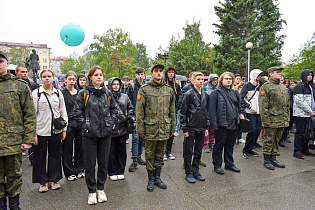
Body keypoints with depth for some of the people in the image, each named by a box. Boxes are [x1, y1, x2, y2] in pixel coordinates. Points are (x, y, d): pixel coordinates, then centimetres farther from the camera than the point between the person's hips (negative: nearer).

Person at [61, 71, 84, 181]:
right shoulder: (62, 93, -3)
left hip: (79, 123, 4)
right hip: (68, 124, -4)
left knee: (79, 147, 11)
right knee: (68, 149, 5)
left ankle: (79, 170, 25)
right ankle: (69, 172, 18)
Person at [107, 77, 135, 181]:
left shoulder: (125, 97, 11)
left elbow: (130, 109, 16)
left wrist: (132, 119, 3)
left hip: (122, 128, 3)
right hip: (110, 129, -3)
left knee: (122, 151, 11)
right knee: (111, 152, 6)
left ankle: (120, 171, 25)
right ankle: (112, 172, 22)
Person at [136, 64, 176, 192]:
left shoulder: (169, 90, 8)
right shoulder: (144, 89, -3)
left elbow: (172, 111, 11)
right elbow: (139, 111, -5)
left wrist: (173, 128, 9)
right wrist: (140, 129, -8)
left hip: (164, 128, 3)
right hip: (150, 128, -3)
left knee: (160, 155, 15)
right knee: (150, 155, 9)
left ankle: (158, 178, 31)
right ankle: (151, 180, 25)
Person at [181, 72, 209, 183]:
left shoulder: (205, 95, 11)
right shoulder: (189, 94, -7)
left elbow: (207, 111, 17)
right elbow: (183, 112, -8)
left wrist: (207, 127, 13)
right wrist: (184, 128, -11)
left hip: (201, 128, 6)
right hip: (191, 127, -5)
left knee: (198, 152, 13)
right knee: (189, 152, 4)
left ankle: (195, 171, 27)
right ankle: (189, 173, 16)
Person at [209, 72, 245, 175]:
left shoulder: (235, 93, 15)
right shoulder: (216, 93, -5)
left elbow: (239, 106, 25)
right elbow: (212, 109, -10)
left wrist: (241, 113, 5)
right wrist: (214, 124, -17)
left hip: (233, 124, 6)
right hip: (222, 124, -6)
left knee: (230, 145, 17)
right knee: (219, 145, 5)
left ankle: (229, 164, 32)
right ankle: (217, 165, 20)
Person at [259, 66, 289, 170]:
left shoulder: (283, 87, 17)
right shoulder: (266, 87, -8)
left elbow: (287, 104, 22)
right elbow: (263, 105, -13)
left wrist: (287, 118, 16)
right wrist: (266, 120, -17)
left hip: (282, 121, 7)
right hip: (272, 120, -7)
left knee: (277, 140, 15)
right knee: (269, 141, 1)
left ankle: (273, 159, 26)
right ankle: (266, 160, 13)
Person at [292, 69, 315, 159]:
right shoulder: (299, 86, -9)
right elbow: (300, 101, -16)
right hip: (301, 114, -8)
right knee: (300, 132, -4)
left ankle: (305, 150, 22)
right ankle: (297, 151, 4)